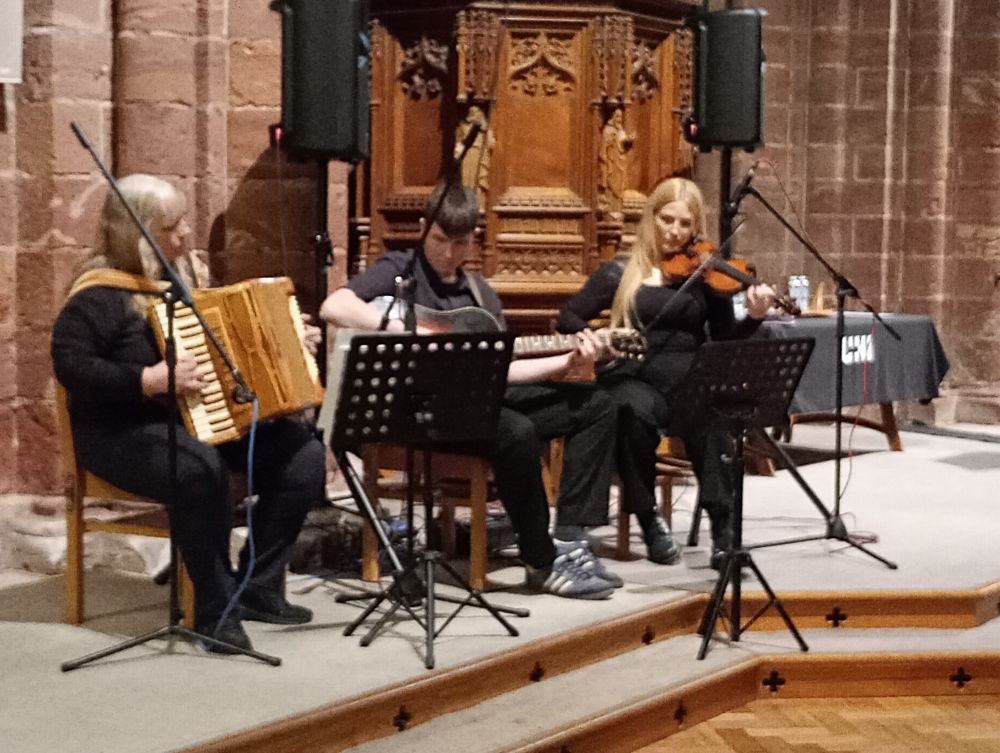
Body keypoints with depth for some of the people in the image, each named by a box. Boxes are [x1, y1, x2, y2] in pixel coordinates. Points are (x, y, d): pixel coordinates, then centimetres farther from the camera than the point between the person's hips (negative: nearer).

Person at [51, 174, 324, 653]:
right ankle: (215, 607, -22)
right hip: (124, 431, -8)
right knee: (200, 469, -39)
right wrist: (150, 380, -30)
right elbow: (70, 365, -23)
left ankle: (258, 585, -2)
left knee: (303, 453, -11)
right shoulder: (103, 295, -13)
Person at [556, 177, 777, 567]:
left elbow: (726, 341, 7)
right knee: (635, 413, -36)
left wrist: (754, 318, -14)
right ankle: (649, 519, -17)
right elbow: (568, 319, 9)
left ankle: (723, 526, -29)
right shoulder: (619, 273, 10)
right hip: (635, 378, 0)